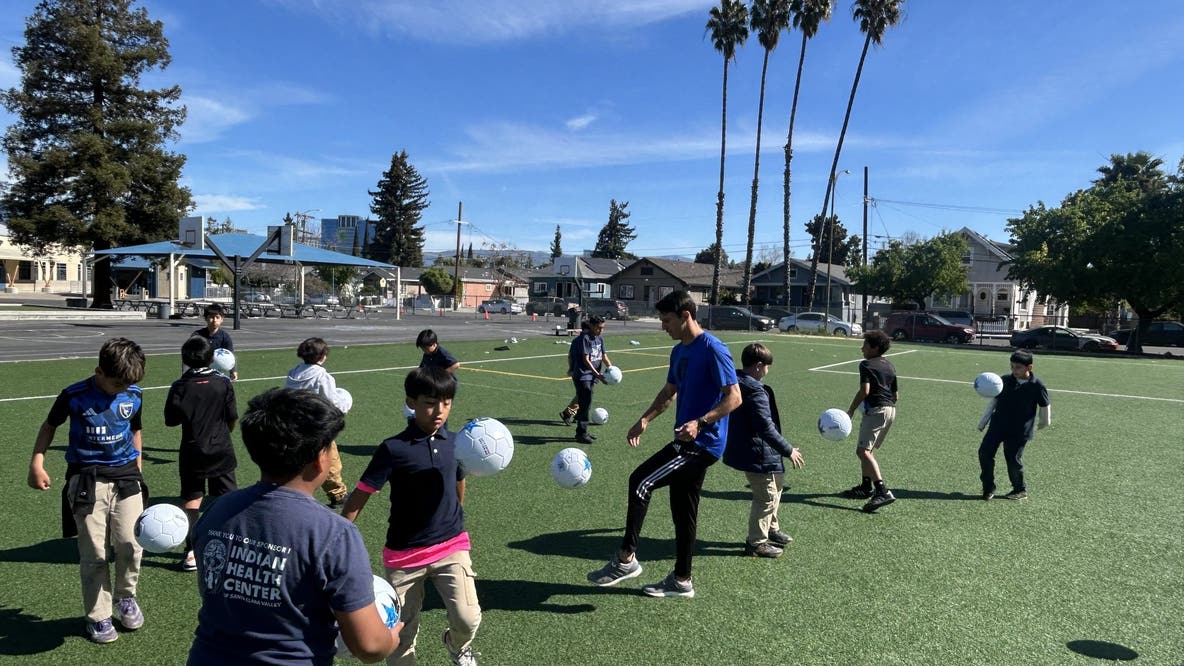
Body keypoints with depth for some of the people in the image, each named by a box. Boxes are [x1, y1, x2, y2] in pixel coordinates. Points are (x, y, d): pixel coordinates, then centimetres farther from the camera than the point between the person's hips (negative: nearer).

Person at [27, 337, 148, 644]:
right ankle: (98, 616, 20)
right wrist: (37, 463, 0)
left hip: (125, 477, 2)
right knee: (94, 554, 3)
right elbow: (50, 425, 6)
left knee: (130, 546, -2)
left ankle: (126, 598, 26)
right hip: (87, 481, -2)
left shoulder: (134, 396, -2)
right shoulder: (74, 396, -11)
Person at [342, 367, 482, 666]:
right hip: (404, 554, -2)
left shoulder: (454, 442, -1)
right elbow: (358, 499, -11)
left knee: (468, 618, -12)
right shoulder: (393, 448, -15)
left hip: (452, 547, 2)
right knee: (402, 633, 9)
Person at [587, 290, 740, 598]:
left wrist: (700, 422, -30)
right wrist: (645, 419, 7)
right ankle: (681, 580, 27)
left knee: (641, 482, -16)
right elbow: (669, 392, 22)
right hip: (689, 443, 9)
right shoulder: (679, 351, 12)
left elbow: (734, 397, -19)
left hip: (703, 443, -9)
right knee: (683, 510, 15)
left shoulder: (713, 349, -16)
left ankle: (626, 559, -5)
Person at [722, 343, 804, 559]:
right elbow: (766, 428, -26)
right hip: (758, 455, -10)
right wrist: (788, 451, -17)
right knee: (766, 497, 3)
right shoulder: (756, 391, -23)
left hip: (742, 449, 10)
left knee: (776, 483, 25)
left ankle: (771, 529, 39)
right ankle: (756, 542, 16)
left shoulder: (735, 384, 6)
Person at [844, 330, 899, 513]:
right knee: (868, 449, 22)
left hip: (876, 410, -10)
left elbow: (865, 390, -18)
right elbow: (896, 395, 19)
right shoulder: (890, 366, 19)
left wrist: (851, 410, -13)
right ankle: (867, 487, 30)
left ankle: (882, 491, -29)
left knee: (863, 450, -17)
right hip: (891, 410, 10)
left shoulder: (866, 364, -6)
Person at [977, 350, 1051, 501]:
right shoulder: (1005, 381, 4)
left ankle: (1020, 490, 24)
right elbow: (994, 401, 13)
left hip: (1019, 431, -4)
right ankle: (988, 488, 11)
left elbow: (1045, 406, 4)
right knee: (985, 452, -3)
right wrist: (983, 421, 14)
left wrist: (1045, 421, 12)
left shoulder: (1036, 386, -8)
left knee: (1013, 459, 0)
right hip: (998, 425, 4)